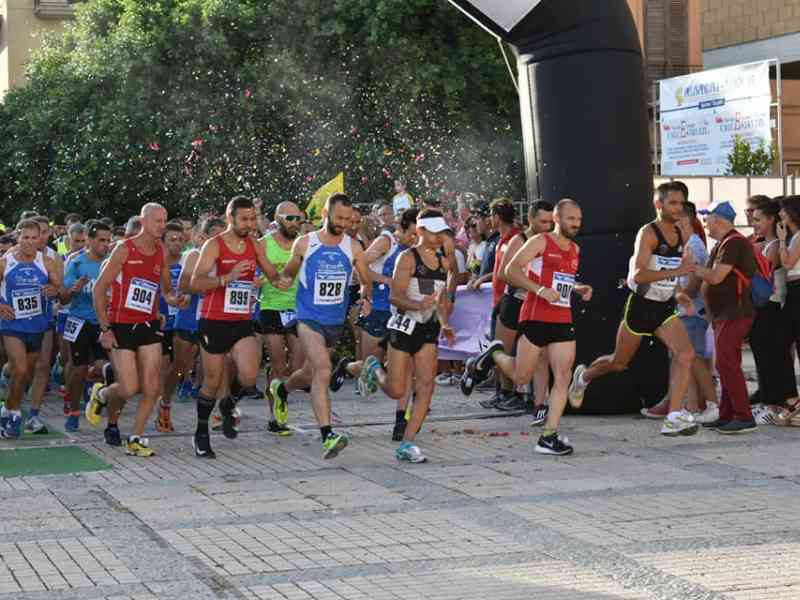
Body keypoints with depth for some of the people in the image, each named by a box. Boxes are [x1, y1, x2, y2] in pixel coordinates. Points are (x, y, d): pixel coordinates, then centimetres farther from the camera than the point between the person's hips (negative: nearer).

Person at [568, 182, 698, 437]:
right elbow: (637, 275, -29)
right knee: (619, 363, 12)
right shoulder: (648, 233, -17)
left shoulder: (681, 234, 5)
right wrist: (676, 271, -34)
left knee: (686, 354, -19)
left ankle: (674, 418, -19)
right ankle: (583, 376, 45)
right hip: (641, 306, -5)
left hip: (666, 308, 5)